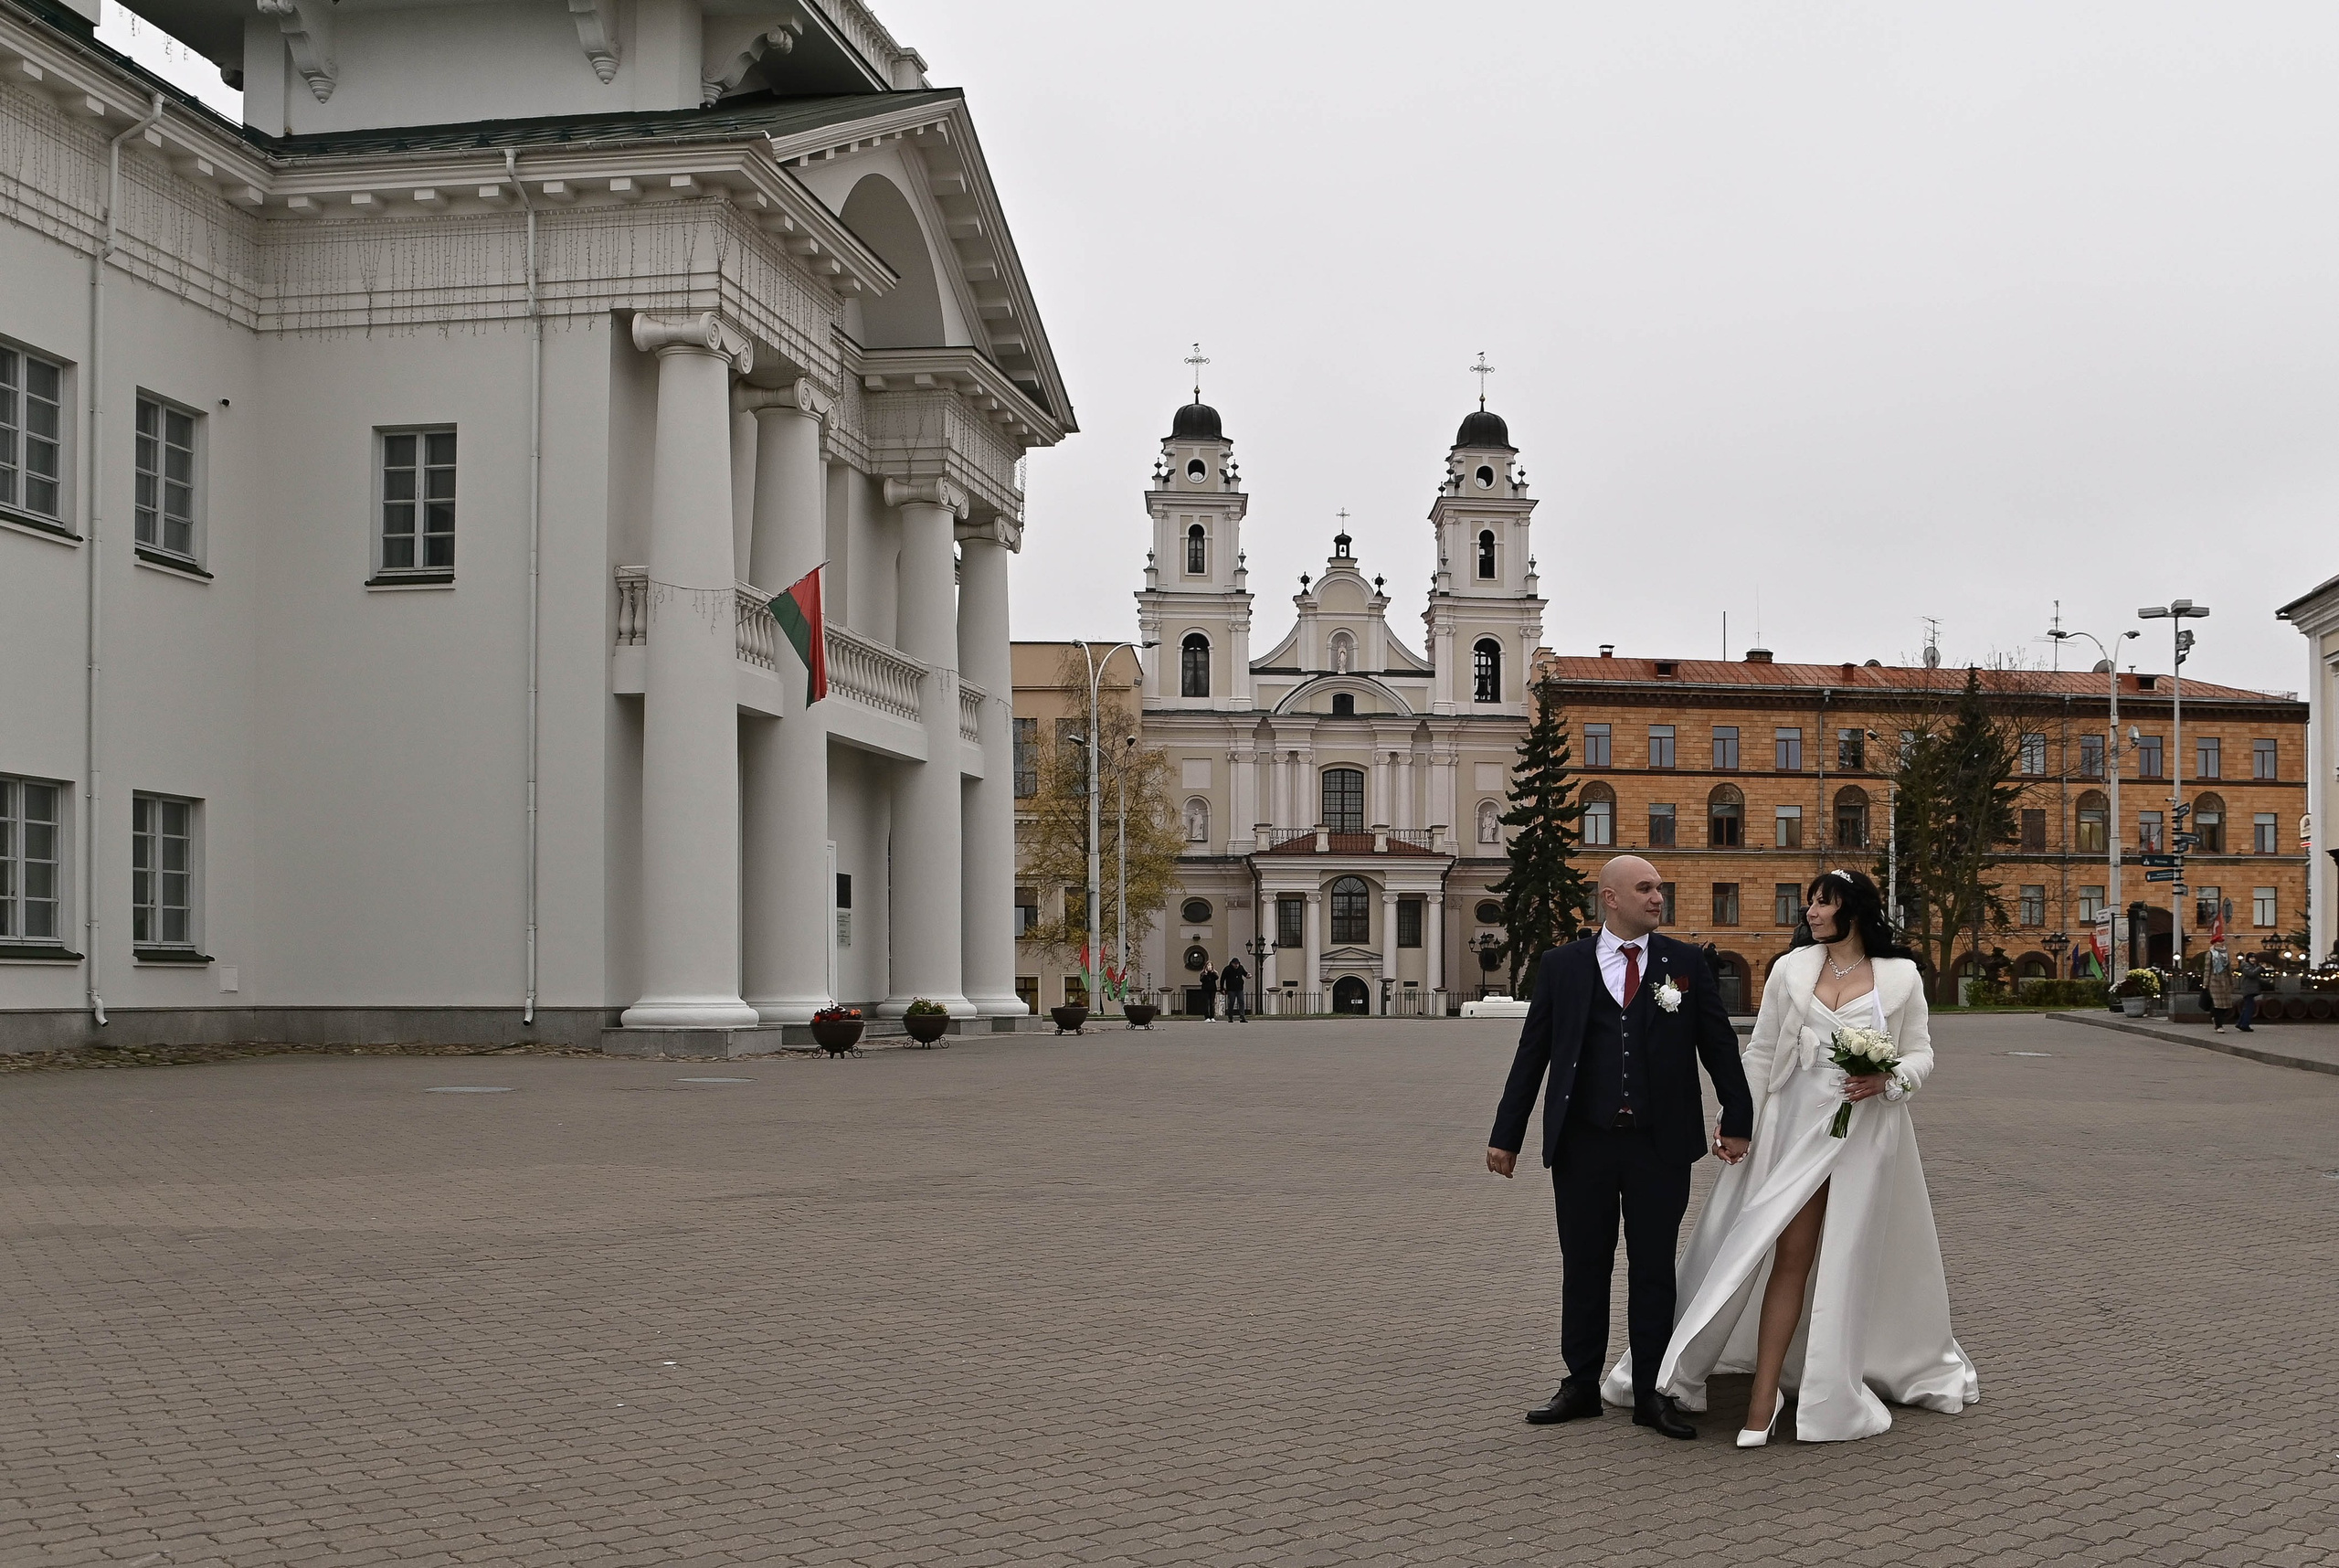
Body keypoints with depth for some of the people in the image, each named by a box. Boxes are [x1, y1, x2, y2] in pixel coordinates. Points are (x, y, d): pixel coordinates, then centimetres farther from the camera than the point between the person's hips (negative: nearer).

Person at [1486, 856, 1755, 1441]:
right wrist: (1506, 1134, 2)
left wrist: (1737, 1121, 2)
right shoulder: (1562, 966, 3)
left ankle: (1651, 1393, 15)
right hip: (1582, 1142, 0)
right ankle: (1582, 1385, 20)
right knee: (1584, 1266, 8)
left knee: (1654, 1269, 6)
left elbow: (1719, 1045, 7)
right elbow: (1532, 1054, 4)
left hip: (1661, 1144, 0)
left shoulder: (1685, 964, 4)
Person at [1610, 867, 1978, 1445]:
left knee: (1857, 1261, 5)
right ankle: (1763, 1399, -2)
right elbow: (1760, 1055, 6)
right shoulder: (1791, 970, 4)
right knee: (1791, 1257, -3)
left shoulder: (1901, 975, 2)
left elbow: (1921, 1055, 6)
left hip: (1867, 1132, 0)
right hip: (1800, 1127, 0)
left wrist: (1886, 1080, -15)